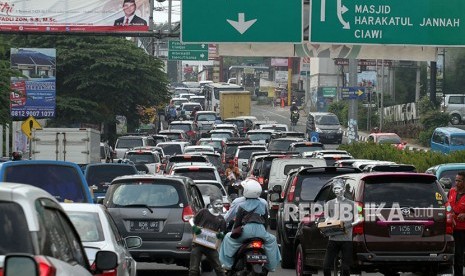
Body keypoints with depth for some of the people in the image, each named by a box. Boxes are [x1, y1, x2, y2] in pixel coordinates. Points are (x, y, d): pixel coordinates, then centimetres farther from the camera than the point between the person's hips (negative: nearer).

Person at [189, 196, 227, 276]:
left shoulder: (221, 219, 8)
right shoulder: (204, 212, -2)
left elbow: (222, 233, 12)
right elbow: (192, 220, 5)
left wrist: (221, 235, -11)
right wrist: (194, 227, -15)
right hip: (198, 245, -3)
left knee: (219, 269, 1)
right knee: (194, 269, -1)